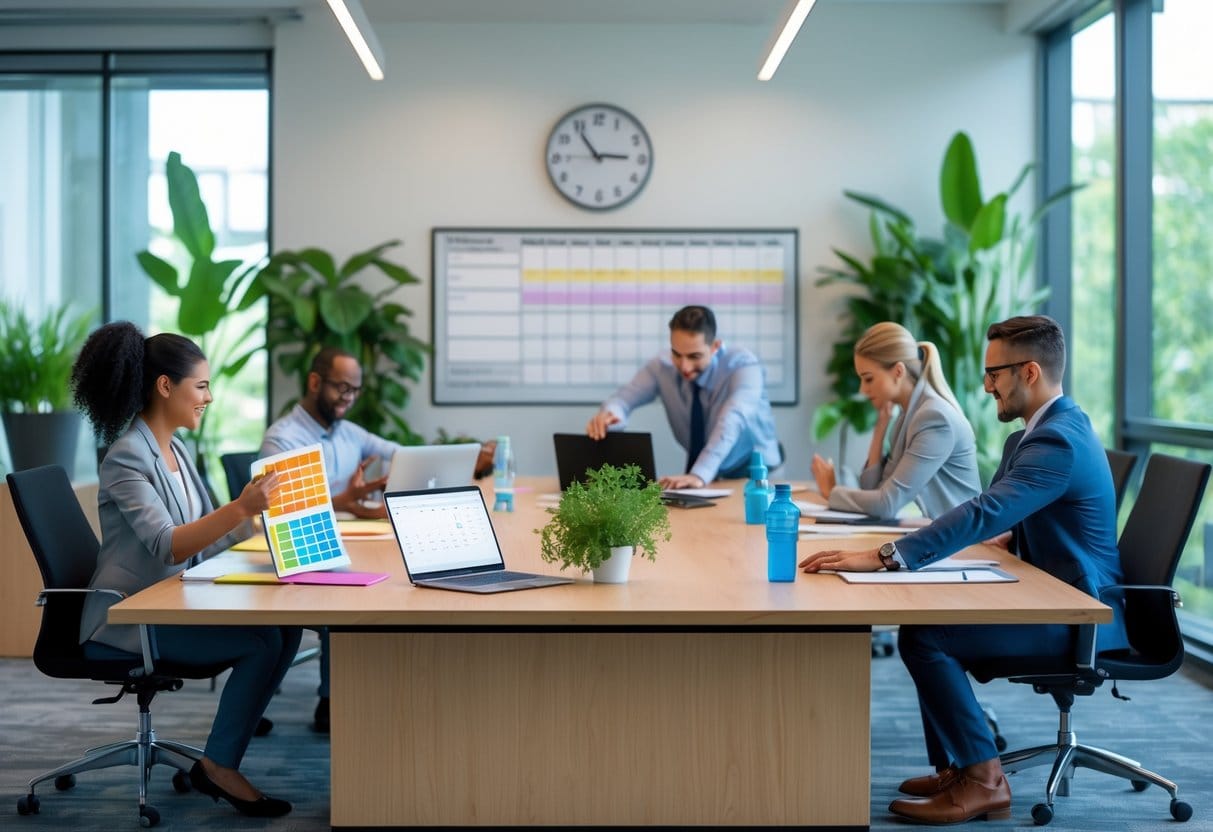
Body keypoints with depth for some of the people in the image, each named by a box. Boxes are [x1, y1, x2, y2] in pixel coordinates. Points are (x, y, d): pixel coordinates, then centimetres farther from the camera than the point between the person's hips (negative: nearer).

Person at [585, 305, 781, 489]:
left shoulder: (743, 365, -23)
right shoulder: (662, 367, -11)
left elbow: (732, 421, -38)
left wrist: (699, 474, -52)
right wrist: (609, 413, -48)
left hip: (755, 473, -4)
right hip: (707, 474, 4)